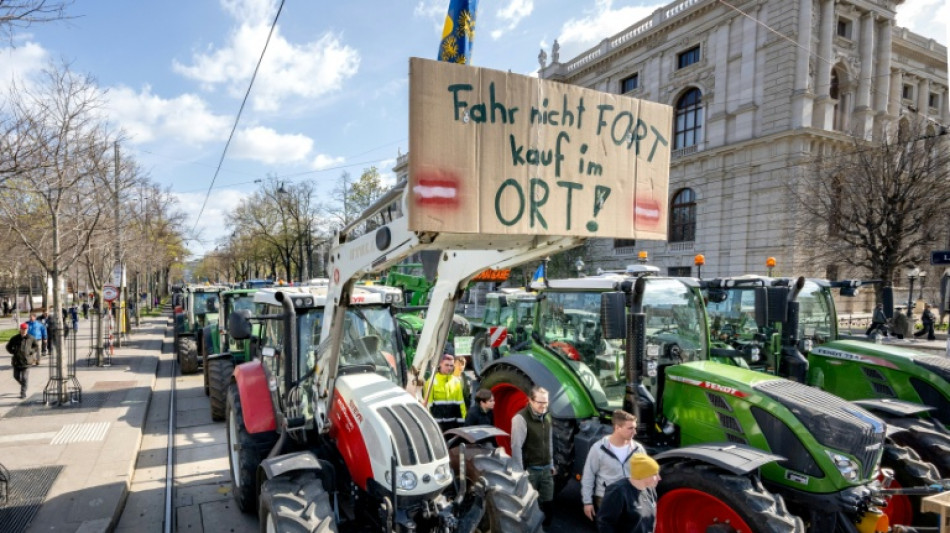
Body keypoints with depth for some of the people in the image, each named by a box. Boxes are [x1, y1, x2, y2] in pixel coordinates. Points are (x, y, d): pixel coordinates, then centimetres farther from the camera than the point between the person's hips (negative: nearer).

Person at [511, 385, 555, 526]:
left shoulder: (546, 416, 7)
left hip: (546, 469, 7)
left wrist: (551, 464, 18)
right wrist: (520, 472, -18)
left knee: (547, 504, 12)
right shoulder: (521, 418, -19)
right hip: (530, 470, -7)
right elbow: (516, 447, -20)